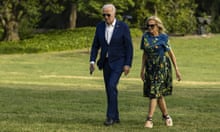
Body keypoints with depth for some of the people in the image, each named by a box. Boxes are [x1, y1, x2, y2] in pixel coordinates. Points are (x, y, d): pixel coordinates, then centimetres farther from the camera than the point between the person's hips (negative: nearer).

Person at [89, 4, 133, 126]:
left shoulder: (123, 27, -13)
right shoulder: (100, 26, 1)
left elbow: (129, 47, -11)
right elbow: (95, 45, 4)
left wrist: (128, 65, -17)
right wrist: (92, 62, -5)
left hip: (119, 62, -5)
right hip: (106, 62, 5)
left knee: (111, 86, -20)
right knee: (110, 89, 7)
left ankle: (110, 116, -14)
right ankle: (115, 116, 18)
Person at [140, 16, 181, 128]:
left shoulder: (163, 37, -5)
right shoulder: (145, 37, 4)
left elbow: (171, 54, 1)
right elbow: (144, 54, 13)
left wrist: (177, 70, 0)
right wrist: (142, 69, 10)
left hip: (162, 67, -4)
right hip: (150, 67, 4)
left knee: (154, 92, -13)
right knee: (159, 94, 9)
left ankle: (149, 119, -15)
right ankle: (166, 116, 26)